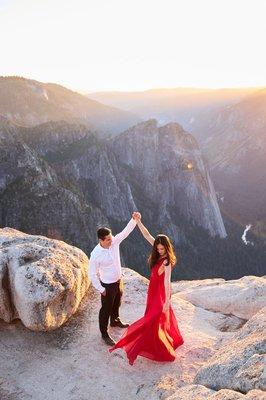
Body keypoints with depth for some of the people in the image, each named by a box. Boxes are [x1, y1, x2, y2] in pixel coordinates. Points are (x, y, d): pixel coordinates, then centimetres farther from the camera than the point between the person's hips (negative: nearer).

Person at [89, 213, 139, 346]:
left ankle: (115, 321, 57)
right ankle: (104, 334, 33)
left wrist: (134, 219, -32)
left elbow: (125, 231, -15)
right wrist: (101, 289, -13)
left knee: (117, 303, 29)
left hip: (119, 280, 6)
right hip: (108, 285, -6)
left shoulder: (114, 241, -16)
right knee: (106, 309, 12)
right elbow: (92, 274, -20)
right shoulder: (96, 255, -30)